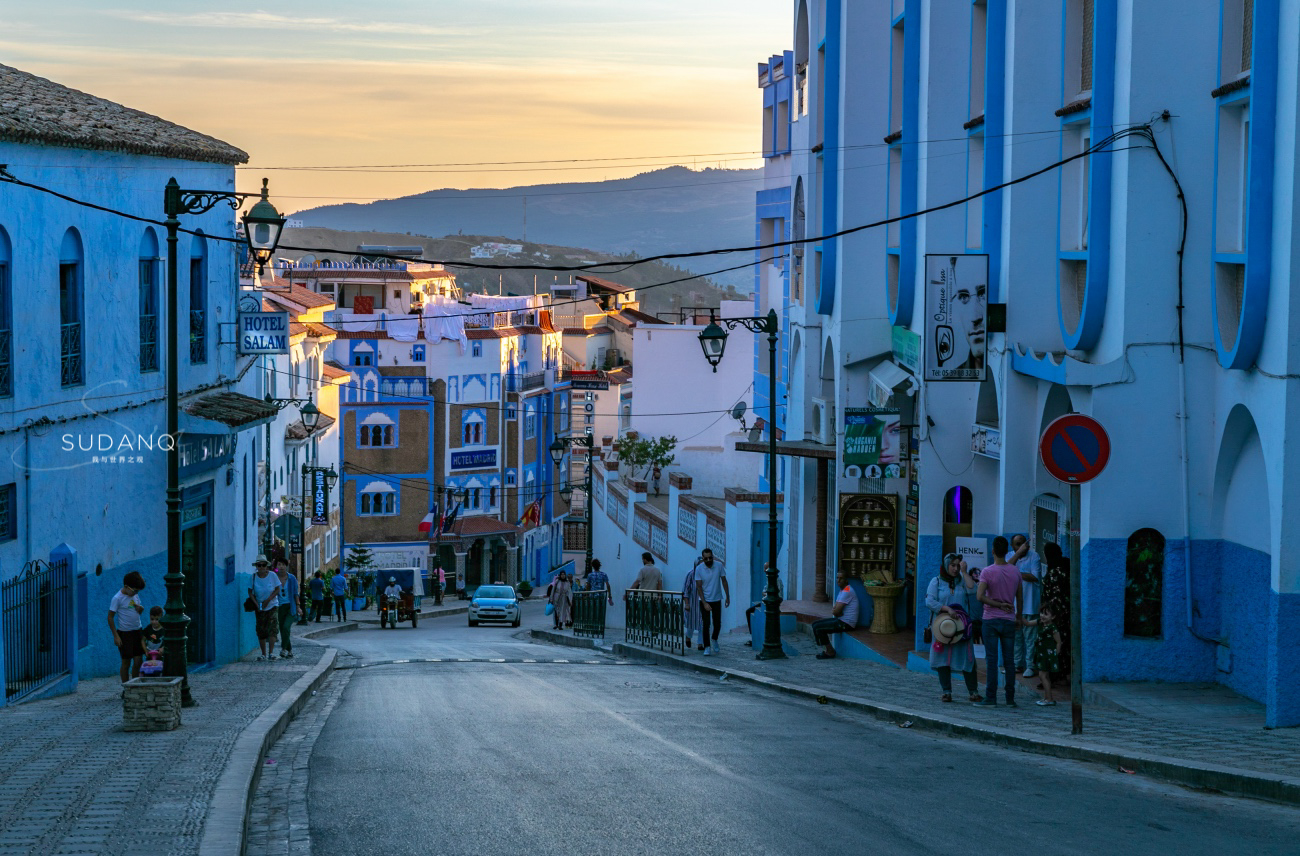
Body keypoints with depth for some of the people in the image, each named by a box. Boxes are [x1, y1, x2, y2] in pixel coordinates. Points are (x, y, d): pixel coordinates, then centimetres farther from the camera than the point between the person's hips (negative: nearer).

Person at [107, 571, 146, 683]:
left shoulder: (134, 595, 6)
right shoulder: (117, 598, -14)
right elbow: (110, 617, -12)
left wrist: (140, 608, -4)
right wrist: (116, 636, -15)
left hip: (137, 632, 6)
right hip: (125, 633, -6)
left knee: (139, 660, 4)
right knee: (126, 662, 0)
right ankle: (126, 689, 9)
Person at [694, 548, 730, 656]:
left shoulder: (719, 565, -8)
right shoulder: (699, 569, -12)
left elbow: (724, 581, 4)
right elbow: (699, 587, -10)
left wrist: (728, 597, 3)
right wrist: (704, 603, -16)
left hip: (717, 599, 2)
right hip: (705, 600, -2)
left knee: (717, 624, 4)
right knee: (705, 624, -6)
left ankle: (714, 640, 31)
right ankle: (707, 647, 3)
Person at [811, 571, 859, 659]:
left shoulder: (847, 591, -18)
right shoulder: (842, 590, 16)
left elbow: (836, 611, -21)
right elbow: (834, 610, 16)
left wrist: (834, 611, 2)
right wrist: (835, 611, -6)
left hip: (846, 623, -11)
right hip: (841, 620, 11)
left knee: (818, 628, -18)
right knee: (815, 624, 11)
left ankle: (830, 652, -7)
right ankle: (827, 650, 9)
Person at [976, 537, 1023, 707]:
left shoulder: (987, 572, -10)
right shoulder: (1015, 571, 2)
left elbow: (980, 596, -20)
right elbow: (1020, 597, 8)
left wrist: (998, 604, -11)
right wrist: (1019, 617, 19)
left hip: (991, 620, -3)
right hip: (1009, 621, 3)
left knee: (991, 660, -2)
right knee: (1009, 660, 7)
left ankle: (991, 697, -3)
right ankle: (1010, 698, 9)